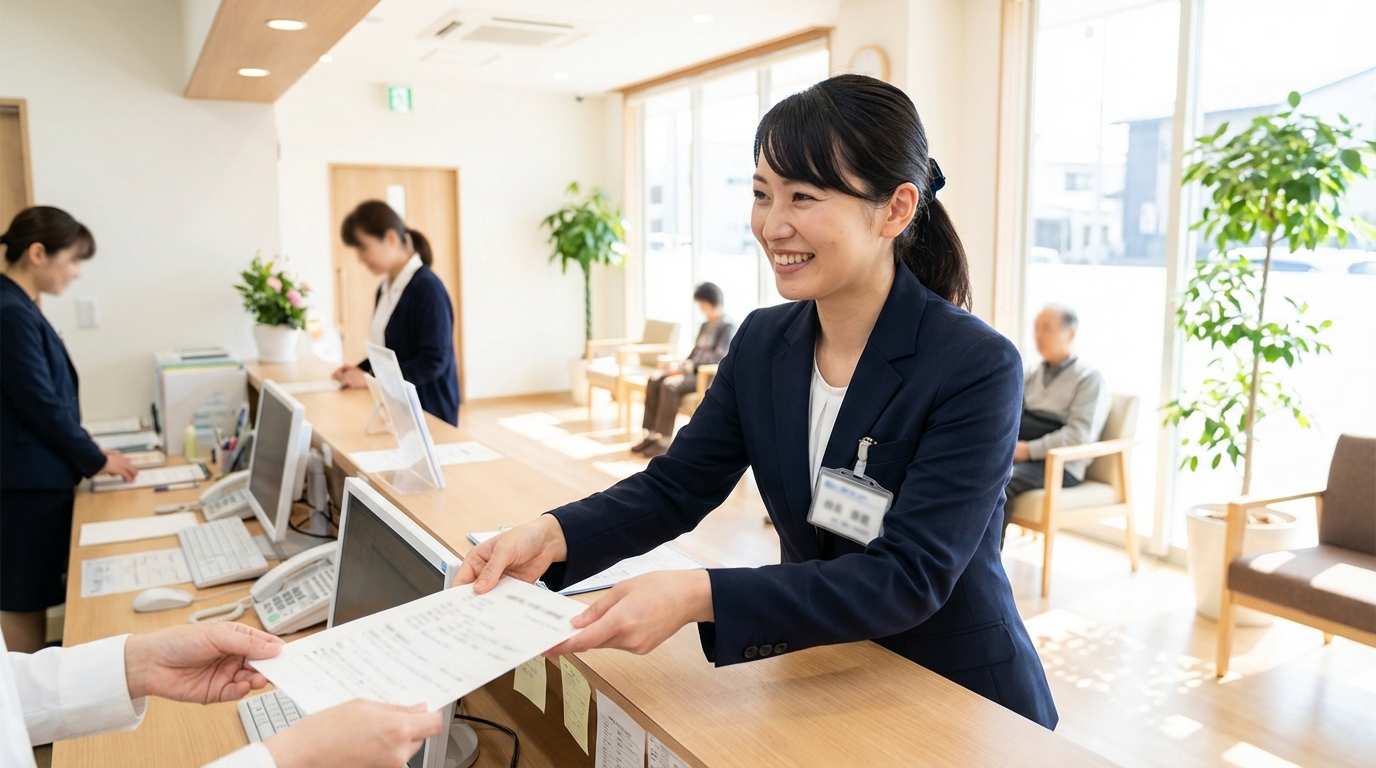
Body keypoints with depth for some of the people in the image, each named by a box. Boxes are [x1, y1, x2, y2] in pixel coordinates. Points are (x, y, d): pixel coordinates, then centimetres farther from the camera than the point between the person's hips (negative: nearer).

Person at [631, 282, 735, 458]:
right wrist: (681, 366, 0)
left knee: (670, 384, -31)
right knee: (654, 381, -12)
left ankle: (663, 440, -28)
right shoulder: (705, 326, 22)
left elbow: (718, 357, -18)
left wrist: (687, 366, -20)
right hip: (693, 371, 9)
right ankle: (652, 434, -14)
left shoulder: (728, 327, -6)